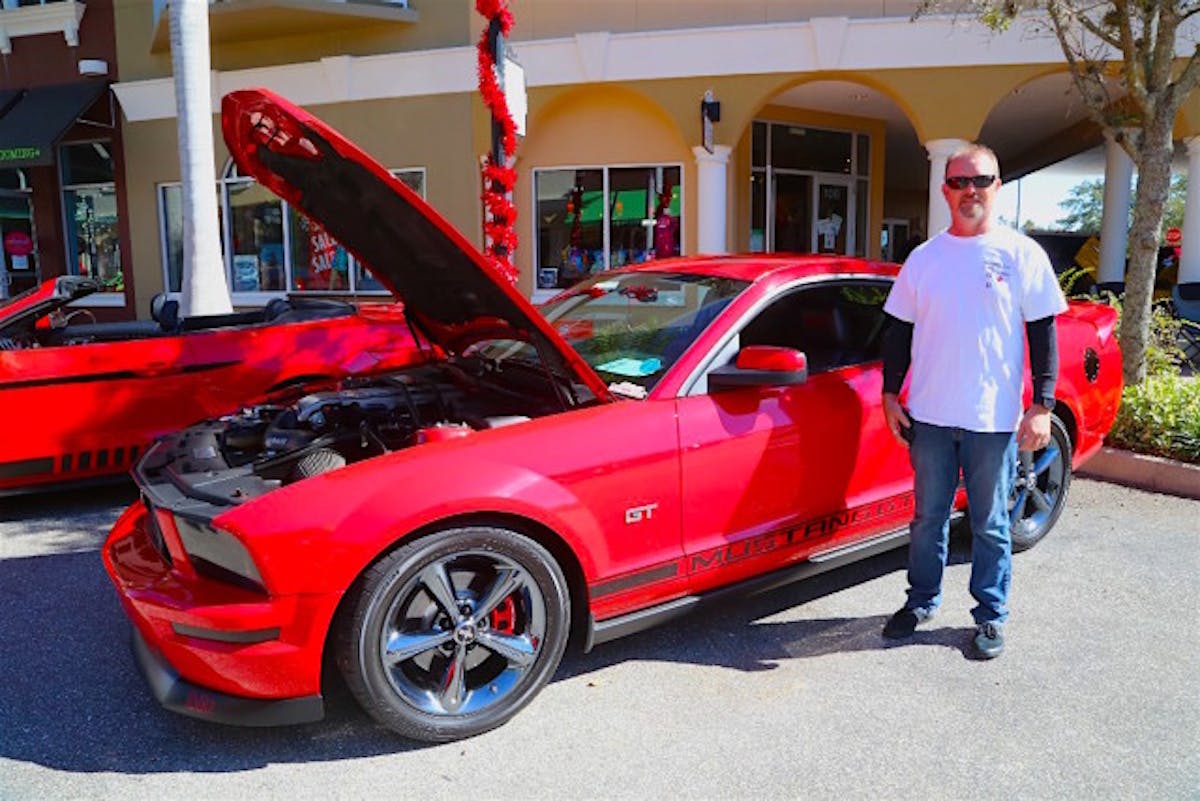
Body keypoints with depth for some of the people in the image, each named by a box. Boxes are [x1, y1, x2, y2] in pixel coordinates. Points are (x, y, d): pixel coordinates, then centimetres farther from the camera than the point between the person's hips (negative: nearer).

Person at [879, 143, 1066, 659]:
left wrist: (1042, 406, -7)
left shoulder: (1022, 254, -2)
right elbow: (899, 331, 10)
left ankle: (991, 615, 24)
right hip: (929, 416, 2)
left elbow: (1043, 333, -2)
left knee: (990, 524, 9)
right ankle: (922, 601, 30)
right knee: (928, 518, 13)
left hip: (994, 419, -2)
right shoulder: (924, 258, 6)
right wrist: (890, 394, 5)